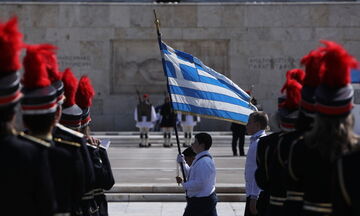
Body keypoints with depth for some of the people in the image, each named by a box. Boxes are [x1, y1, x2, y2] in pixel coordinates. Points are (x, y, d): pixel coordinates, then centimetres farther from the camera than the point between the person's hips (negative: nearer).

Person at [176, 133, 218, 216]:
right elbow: (190, 174, 22)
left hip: (200, 202, -10)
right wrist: (182, 163, 7)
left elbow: (199, 184, -27)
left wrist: (184, 184, -14)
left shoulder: (203, 162, -22)